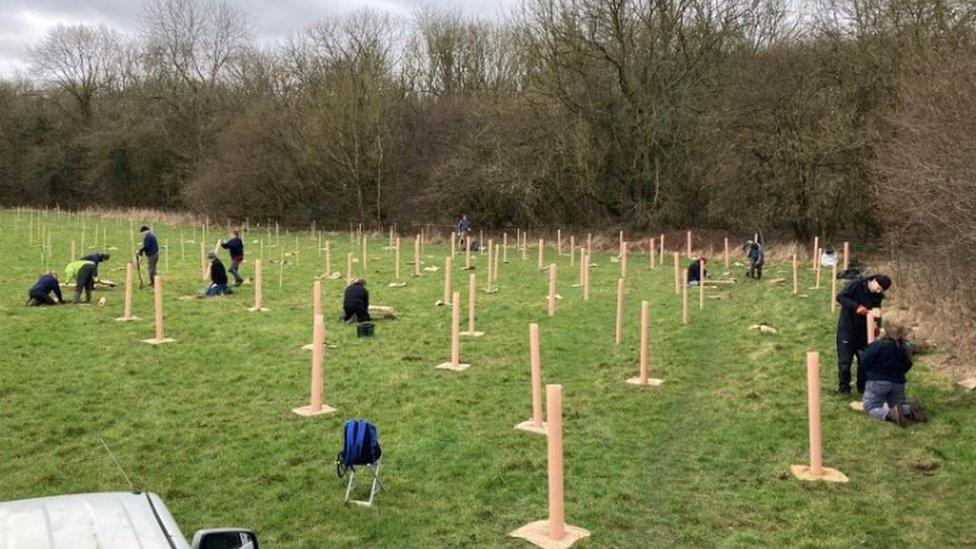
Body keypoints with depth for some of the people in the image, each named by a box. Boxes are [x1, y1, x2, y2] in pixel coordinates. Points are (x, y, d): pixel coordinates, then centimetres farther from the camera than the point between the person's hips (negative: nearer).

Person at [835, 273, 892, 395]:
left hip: (863, 330, 5)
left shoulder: (877, 296, 1)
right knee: (845, 360, 0)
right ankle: (843, 388, 12)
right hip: (846, 329, -5)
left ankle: (863, 387, 23)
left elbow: (875, 312, 5)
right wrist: (856, 306, -32)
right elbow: (840, 296, -22)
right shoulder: (857, 285, -15)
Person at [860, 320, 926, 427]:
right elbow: (907, 367, 12)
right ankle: (911, 410, -11)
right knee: (899, 405, 24)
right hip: (898, 383, 5)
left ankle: (891, 414, -29)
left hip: (878, 382, -5)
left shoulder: (878, 346, -17)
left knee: (870, 408, 1)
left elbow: (864, 362, -15)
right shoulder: (905, 348, 1)